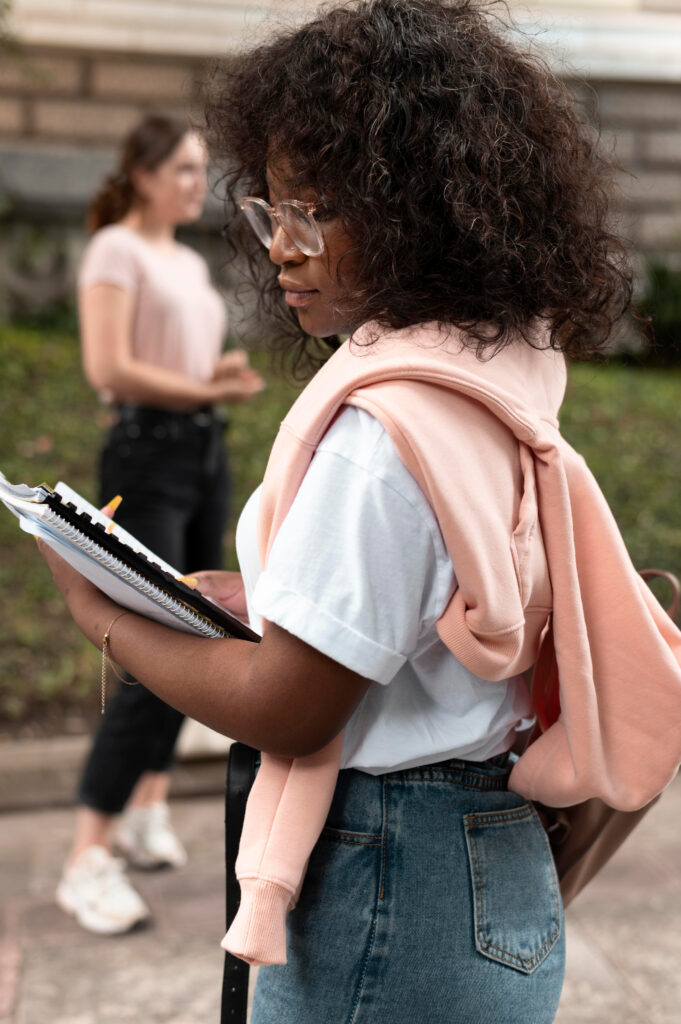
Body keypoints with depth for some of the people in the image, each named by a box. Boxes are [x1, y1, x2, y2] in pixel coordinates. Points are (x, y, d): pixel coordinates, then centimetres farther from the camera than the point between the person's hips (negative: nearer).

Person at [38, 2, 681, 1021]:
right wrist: (256, 595, 7)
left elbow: (285, 708, -19)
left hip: (386, 897, -9)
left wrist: (106, 617, -7)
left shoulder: (381, 432, -25)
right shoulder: (498, 382, 3)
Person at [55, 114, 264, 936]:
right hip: (149, 455, -8)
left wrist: (227, 375, -1)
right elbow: (108, 368, -16)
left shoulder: (191, 263, 19)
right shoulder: (116, 250, -6)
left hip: (205, 451, 9)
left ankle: (148, 808, 26)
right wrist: (204, 389, -9)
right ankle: (88, 861, -6)